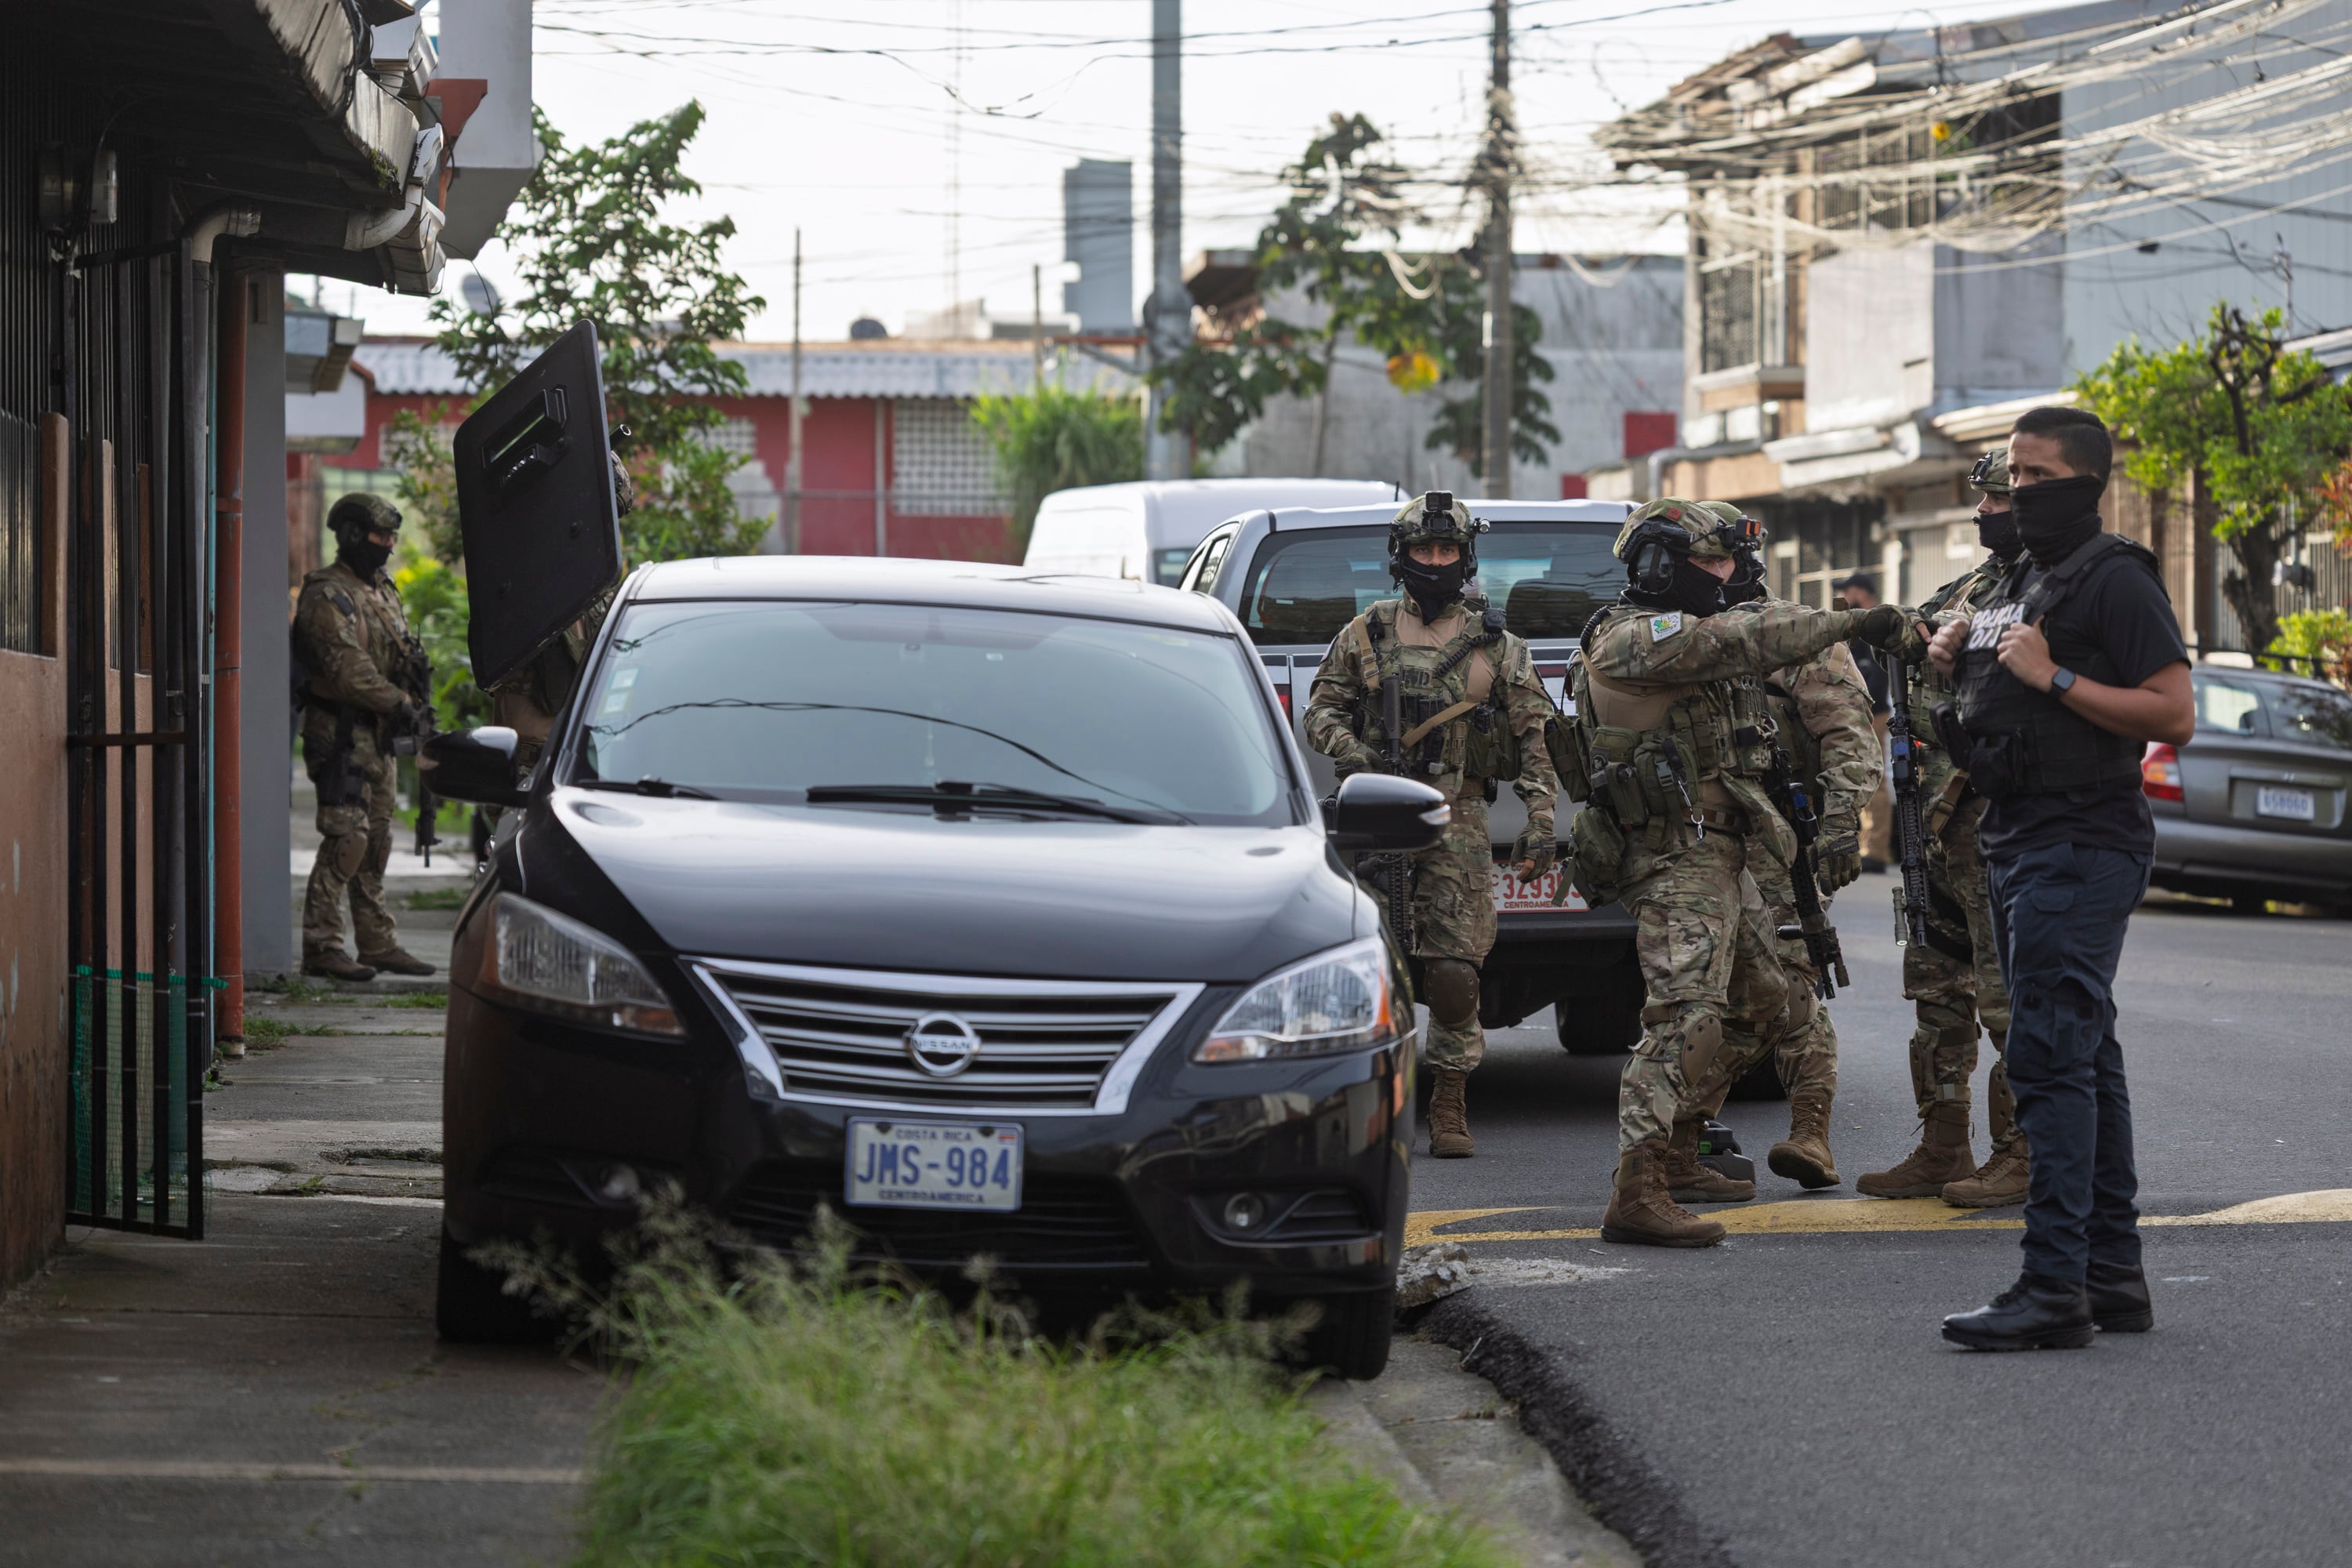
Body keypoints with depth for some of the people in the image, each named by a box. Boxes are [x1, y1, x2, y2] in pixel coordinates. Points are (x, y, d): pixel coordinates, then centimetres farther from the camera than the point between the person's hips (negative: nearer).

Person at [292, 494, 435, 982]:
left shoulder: (383, 592, 18)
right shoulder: (329, 595, -12)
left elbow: (403, 657, 21)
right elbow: (347, 666, -21)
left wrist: (416, 699, 3)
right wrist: (398, 704, -22)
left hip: (377, 736, 9)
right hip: (341, 733, -9)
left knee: (377, 840, 12)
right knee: (346, 837, -14)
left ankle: (379, 944, 18)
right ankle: (321, 946, -13)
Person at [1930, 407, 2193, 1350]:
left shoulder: (2114, 581, -10)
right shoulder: (2018, 582, 19)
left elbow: (2173, 716, -18)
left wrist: (2054, 677, -20)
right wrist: (1957, 666, 10)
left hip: (2081, 842, -10)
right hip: (2014, 843, 10)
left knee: (2051, 1060, -15)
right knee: (2083, 1062, 12)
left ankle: (2055, 1288, -18)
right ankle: (2114, 1274, 17)